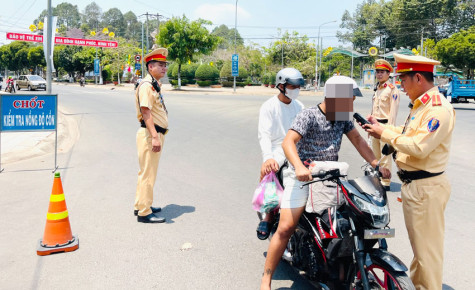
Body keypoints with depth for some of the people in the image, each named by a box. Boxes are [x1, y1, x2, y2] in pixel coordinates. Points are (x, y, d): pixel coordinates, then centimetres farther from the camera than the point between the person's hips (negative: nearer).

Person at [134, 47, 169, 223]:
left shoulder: (154, 85, 18)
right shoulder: (146, 85, -14)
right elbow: (146, 112, -23)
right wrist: (154, 137, -29)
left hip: (155, 134, 11)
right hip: (150, 135, -11)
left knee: (147, 172, 19)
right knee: (148, 174, -5)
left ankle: (141, 206, 32)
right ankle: (144, 213, 4)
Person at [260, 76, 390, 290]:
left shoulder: (343, 118, 9)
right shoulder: (309, 115, -13)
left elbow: (357, 140, 8)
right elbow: (288, 141, -24)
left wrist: (376, 164, -5)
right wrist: (299, 167, -41)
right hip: (302, 176, -6)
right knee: (286, 227, -16)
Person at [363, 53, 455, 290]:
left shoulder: (438, 109, -20)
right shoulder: (421, 105, 12)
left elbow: (419, 147, -28)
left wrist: (384, 134, -18)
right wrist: (380, 126, 9)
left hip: (426, 188, -11)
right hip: (412, 184, 11)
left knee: (426, 247, 1)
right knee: (418, 243, 24)